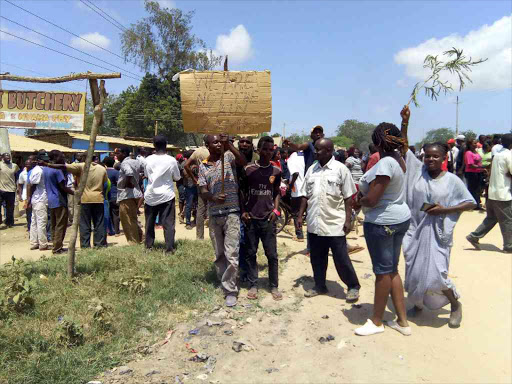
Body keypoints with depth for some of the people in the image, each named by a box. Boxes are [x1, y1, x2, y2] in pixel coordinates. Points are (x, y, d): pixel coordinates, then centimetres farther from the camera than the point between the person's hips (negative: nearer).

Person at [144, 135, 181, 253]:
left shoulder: (148, 159, -3)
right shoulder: (171, 160, -9)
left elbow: (146, 175, 11)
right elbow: (177, 177, 1)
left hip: (151, 195, 3)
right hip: (167, 195, -2)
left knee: (150, 222, 17)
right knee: (168, 223, 0)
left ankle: (149, 245, 25)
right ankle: (170, 248, -3)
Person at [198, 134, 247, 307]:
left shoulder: (229, 157, 2)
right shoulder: (203, 166, 9)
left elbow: (243, 162, -20)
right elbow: (203, 191, 1)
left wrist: (228, 144, -28)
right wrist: (213, 198, -21)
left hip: (231, 213, -4)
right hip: (213, 214, 4)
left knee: (231, 254, -7)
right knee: (219, 255, 13)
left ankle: (230, 291, 4)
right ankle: (226, 283, 29)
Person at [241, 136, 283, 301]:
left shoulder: (276, 171, 3)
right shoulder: (248, 169, -1)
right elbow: (242, 191, 7)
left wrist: (276, 210, 1)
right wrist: (243, 211, -2)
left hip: (268, 219, 1)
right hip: (250, 218, 0)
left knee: (272, 254, 4)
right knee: (251, 253, 8)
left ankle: (274, 286, 17)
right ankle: (253, 285, 20)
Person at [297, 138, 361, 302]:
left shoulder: (341, 169, -6)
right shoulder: (311, 170, 9)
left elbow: (348, 197, -6)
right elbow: (305, 195, 13)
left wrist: (348, 220, -10)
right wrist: (300, 215, 8)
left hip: (335, 223, -5)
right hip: (314, 223, 5)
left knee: (341, 258, 2)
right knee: (317, 258, 14)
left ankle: (353, 286, 21)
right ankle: (319, 286, 30)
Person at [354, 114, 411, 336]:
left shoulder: (385, 164, -23)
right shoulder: (398, 157, 4)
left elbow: (371, 199, -24)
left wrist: (359, 200, -6)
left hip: (382, 222, -10)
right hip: (400, 218, 10)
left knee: (383, 271, 2)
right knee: (392, 270, 16)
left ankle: (376, 322, 18)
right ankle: (402, 322, 23)